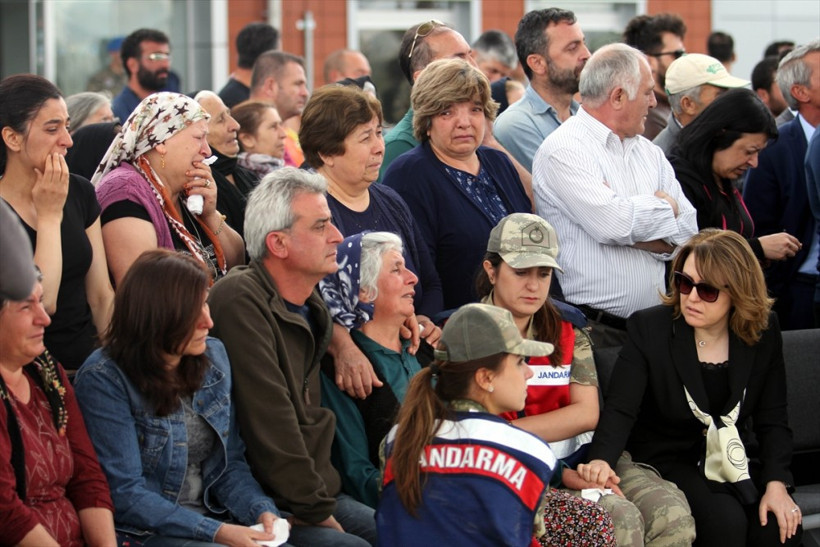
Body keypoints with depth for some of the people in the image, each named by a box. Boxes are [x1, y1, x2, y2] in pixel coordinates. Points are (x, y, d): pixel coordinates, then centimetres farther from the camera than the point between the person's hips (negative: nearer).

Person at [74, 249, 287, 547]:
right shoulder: (103, 379, -13)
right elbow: (126, 494, -16)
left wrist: (261, 511, -9)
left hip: (214, 519, 6)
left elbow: (231, 464, 11)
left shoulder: (213, 356, 7)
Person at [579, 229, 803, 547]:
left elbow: (772, 419, 4)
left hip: (734, 464, 3)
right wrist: (601, 460, -38)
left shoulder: (763, 332, 0)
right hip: (666, 463, -3)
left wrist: (776, 484, -12)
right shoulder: (649, 328, -9)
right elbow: (620, 409, -18)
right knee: (725, 521, -30)